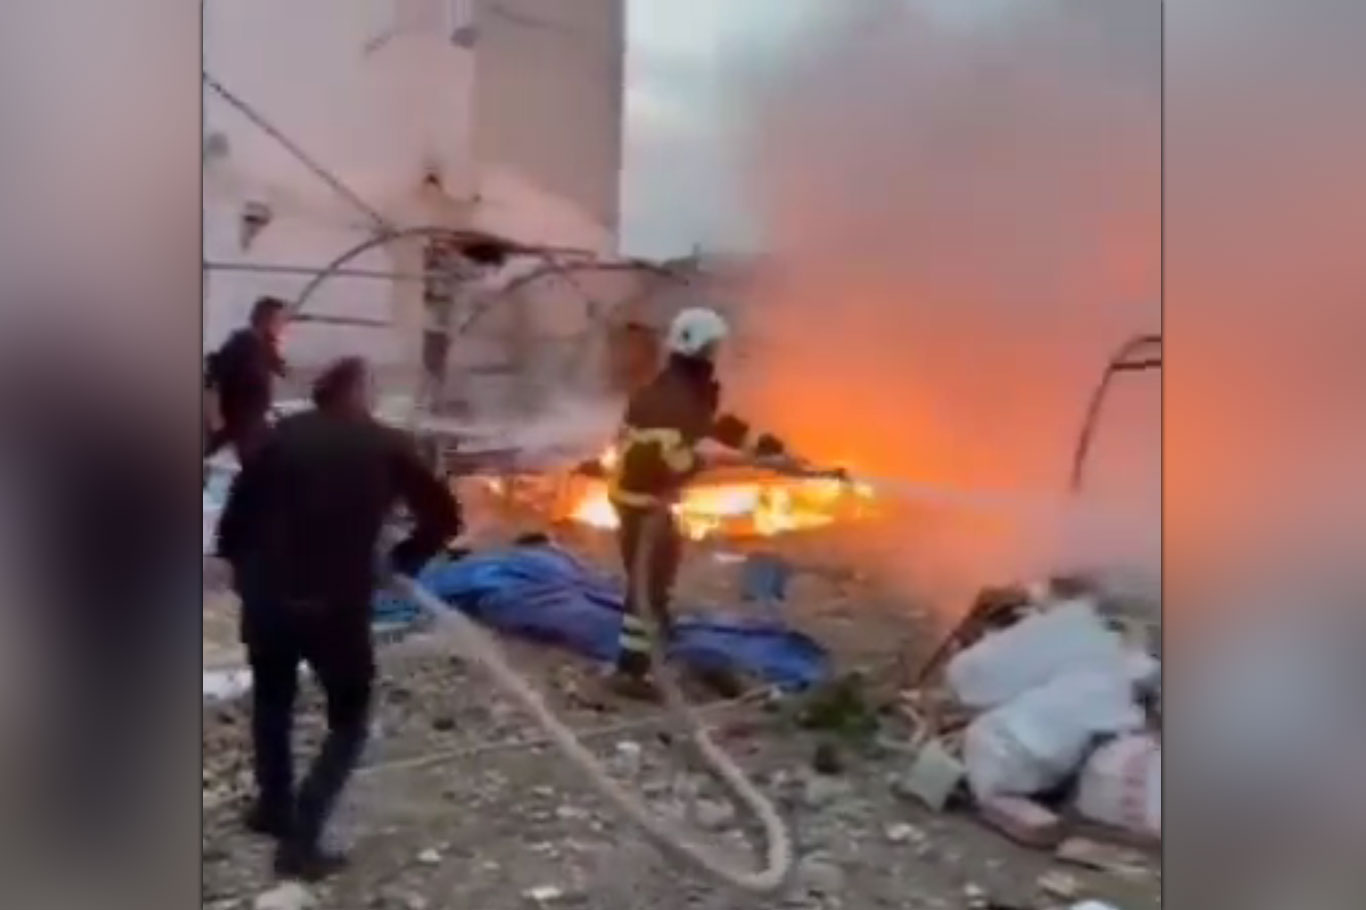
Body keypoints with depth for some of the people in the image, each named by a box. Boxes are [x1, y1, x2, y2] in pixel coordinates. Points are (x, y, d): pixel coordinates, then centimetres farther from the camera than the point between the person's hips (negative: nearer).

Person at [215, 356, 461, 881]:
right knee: (348, 720, 15)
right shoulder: (386, 446, 3)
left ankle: (274, 806, 39)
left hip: (267, 595, 3)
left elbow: (238, 511, 1)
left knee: (272, 700, 29)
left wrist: (241, 566, 17)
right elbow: (444, 516, 3)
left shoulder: (284, 434, 4)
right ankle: (300, 839, 3)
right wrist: (404, 560, 16)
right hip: (339, 605, -2)